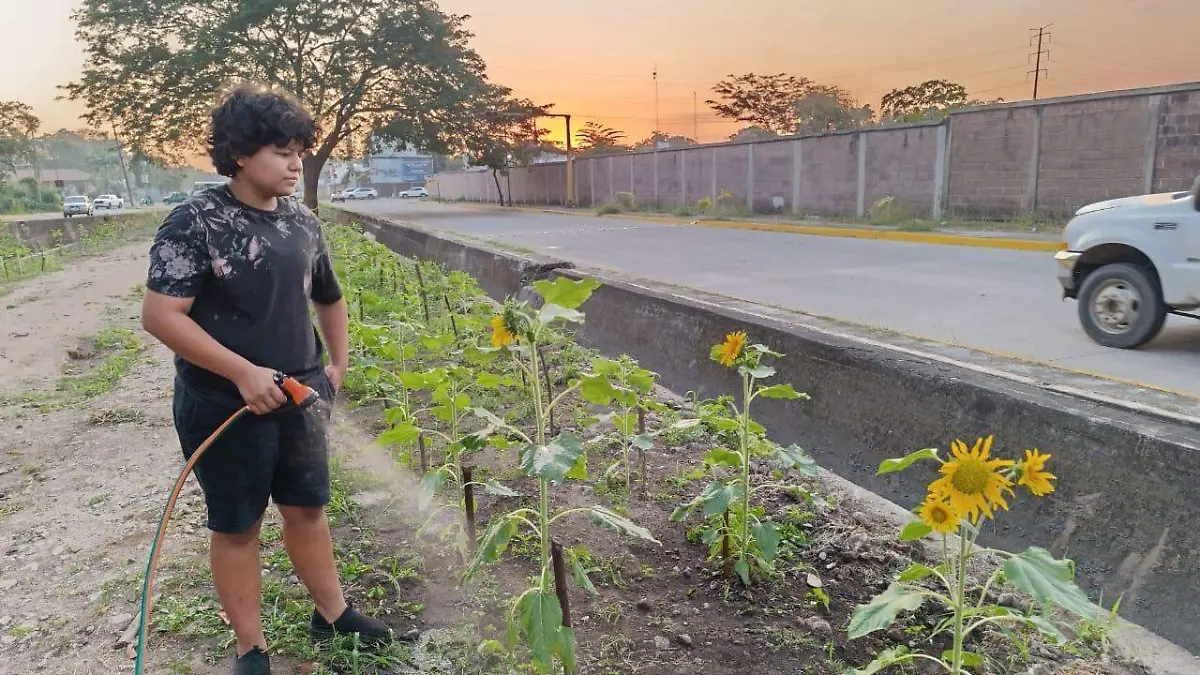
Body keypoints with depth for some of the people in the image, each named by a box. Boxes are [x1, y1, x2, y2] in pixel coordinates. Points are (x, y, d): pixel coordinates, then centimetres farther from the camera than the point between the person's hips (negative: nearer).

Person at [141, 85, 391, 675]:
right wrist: (243, 372, -24)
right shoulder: (196, 220, -15)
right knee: (237, 526, 10)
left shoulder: (302, 221, 3)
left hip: (300, 398, 6)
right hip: (224, 405, -5)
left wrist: (337, 366, 14)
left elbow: (329, 298, 19)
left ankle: (331, 613, 36)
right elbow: (160, 315, -20)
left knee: (308, 508, 18)